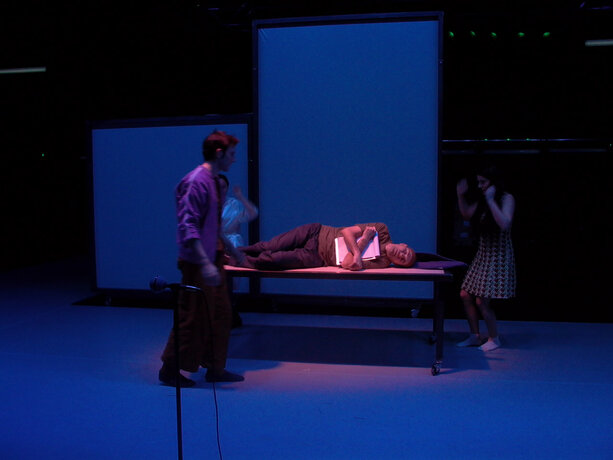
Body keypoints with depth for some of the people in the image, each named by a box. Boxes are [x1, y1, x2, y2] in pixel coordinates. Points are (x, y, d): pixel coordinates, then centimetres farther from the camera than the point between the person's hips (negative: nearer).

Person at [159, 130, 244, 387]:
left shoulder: (214, 181, 13)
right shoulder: (196, 181, -17)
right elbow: (187, 226, -24)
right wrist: (205, 263, -30)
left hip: (213, 259, 10)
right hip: (198, 263, -10)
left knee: (221, 314, 14)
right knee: (193, 317, 0)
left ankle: (215, 368, 26)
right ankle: (170, 370, 16)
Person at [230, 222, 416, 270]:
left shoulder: (381, 263, -10)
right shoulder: (381, 229, -5)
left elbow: (347, 264, -20)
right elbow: (347, 232, -9)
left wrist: (365, 240, -19)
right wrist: (357, 253, -24)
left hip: (316, 258, -1)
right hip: (316, 233, 1)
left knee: (270, 261, -18)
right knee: (268, 248, -8)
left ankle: (234, 261, 7)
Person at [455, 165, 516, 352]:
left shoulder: (506, 198, -12)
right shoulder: (481, 200, 9)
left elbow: (504, 224, -26)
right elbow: (466, 215, 18)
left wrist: (491, 200, -27)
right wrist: (461, 195, 5)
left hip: (498, 256, -8)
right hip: (482, 254, 8)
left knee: (482, 301, -8)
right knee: (466, 295, 6)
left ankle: (494, 339, 12)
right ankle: (475, 336, 20)